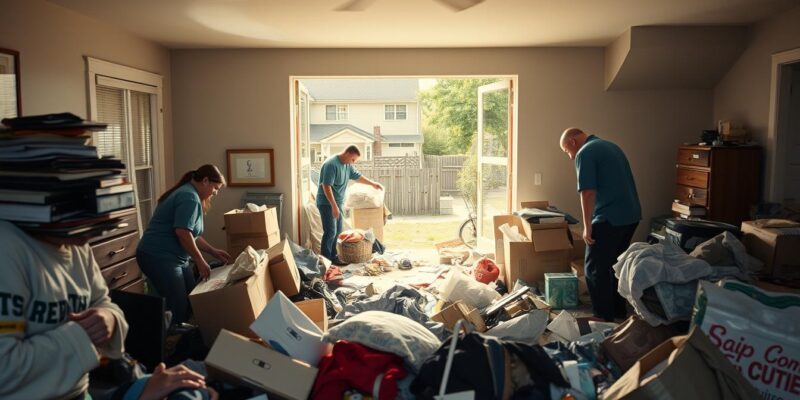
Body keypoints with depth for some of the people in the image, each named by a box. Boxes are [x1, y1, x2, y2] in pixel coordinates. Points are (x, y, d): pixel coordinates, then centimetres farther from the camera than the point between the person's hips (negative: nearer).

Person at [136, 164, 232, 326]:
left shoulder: (188, 194, 18)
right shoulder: (190, 197, -16)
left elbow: (192, 234, 22)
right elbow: (183, 233, -25)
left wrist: (213, 251, 18)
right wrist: (200, 261, -18)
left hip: (174, 257, 11)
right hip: (158, 257, -11)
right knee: (178, 308, -8)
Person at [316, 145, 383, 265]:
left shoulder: (348, 165, 6)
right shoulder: (331, 164, -22)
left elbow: (357, 176, 23)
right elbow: (326, 186, -27)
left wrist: (373, 184, 19)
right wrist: (334, 206, -29)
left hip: (337, 202, 9)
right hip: (327, 203, -9)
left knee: (337, 231, 11)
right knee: (330, 231, -10)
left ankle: (332, 256, 21)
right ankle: (325, 260, -3)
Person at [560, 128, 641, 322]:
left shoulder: (585, 153, -10)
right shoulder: (611, 146, 19)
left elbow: (588, 192, -18)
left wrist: (587, 226, -14)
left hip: (610, 218, -9)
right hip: (632, 215, 9)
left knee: (596, 268, 1)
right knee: (615, 264, 19)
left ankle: (604, 317, 6)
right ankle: (618, 311, 28)